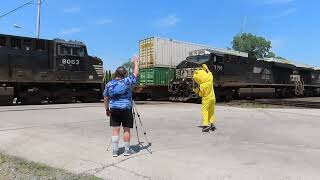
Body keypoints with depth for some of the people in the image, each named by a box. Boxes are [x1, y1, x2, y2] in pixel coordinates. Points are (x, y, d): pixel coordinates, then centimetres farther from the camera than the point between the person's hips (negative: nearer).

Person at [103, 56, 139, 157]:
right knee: (126, 130, 6)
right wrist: (136, 62, 14)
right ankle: (127, 150, 15)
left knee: (115, 130, 6)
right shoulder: (127, 81, -10)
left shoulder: (109, 84, 2)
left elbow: (106, 98, 7)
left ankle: (115, 151, 10)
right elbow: (136, 74, 2)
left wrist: (107, 109, 17)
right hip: (126, 109, -3)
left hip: (113, 110, 3)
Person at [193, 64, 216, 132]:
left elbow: (201, 94, -11)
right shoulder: (210, 79, -9)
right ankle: (212, 125, 21)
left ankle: (205, 125, -11)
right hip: (212, 98, 7)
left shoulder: (202, 86, -23)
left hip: (206, 99, -7)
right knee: (211, 112, 16)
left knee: (205, 111, -1)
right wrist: (206, 68, 22)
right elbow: (210, 73, 13)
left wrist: (197, 91, 3)